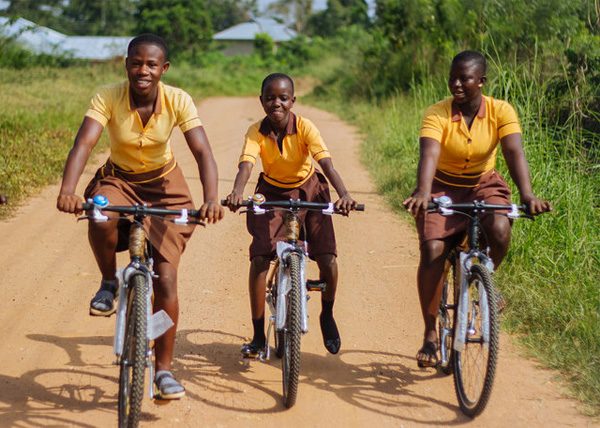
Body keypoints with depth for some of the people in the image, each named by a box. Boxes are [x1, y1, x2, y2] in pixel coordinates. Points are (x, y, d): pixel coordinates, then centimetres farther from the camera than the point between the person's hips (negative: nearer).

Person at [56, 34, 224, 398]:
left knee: (166, 279, -8)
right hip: (119, 179, 0)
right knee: (100, 221, -37)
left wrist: (211, 198, -46)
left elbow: (203, 151, -28)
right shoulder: (108, 98, -22)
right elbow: (84, 143, -33)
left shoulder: (178, 101, -21)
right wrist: (68, 190, -51)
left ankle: (164, 369, 6)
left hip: (164, 185, 0)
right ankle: (109, 282, -5)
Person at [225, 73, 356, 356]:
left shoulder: (304, 127, -22)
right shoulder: (256, 132, -19)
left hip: (308, 192, -1)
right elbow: (246, 164, -35)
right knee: (259, 260, -13)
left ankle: (327, 316, 19)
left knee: (328, 261, -13)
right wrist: (236, 192, -56)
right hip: (272, 194, 1)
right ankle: (258, 336, 0)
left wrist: (344, 194, -50)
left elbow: (326, 164, -32)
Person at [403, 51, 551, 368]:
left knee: (499, 230, -31)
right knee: (432, 251, -20)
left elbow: (514, 153, -26)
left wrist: (527, 195, -43)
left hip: (484, 186, 1)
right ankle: (430, 335, -6)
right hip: (443, 188, -1)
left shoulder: (501, 112, -14)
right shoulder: (437, 114, -18)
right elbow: (429, 155, -33)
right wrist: (422, 193, -52)